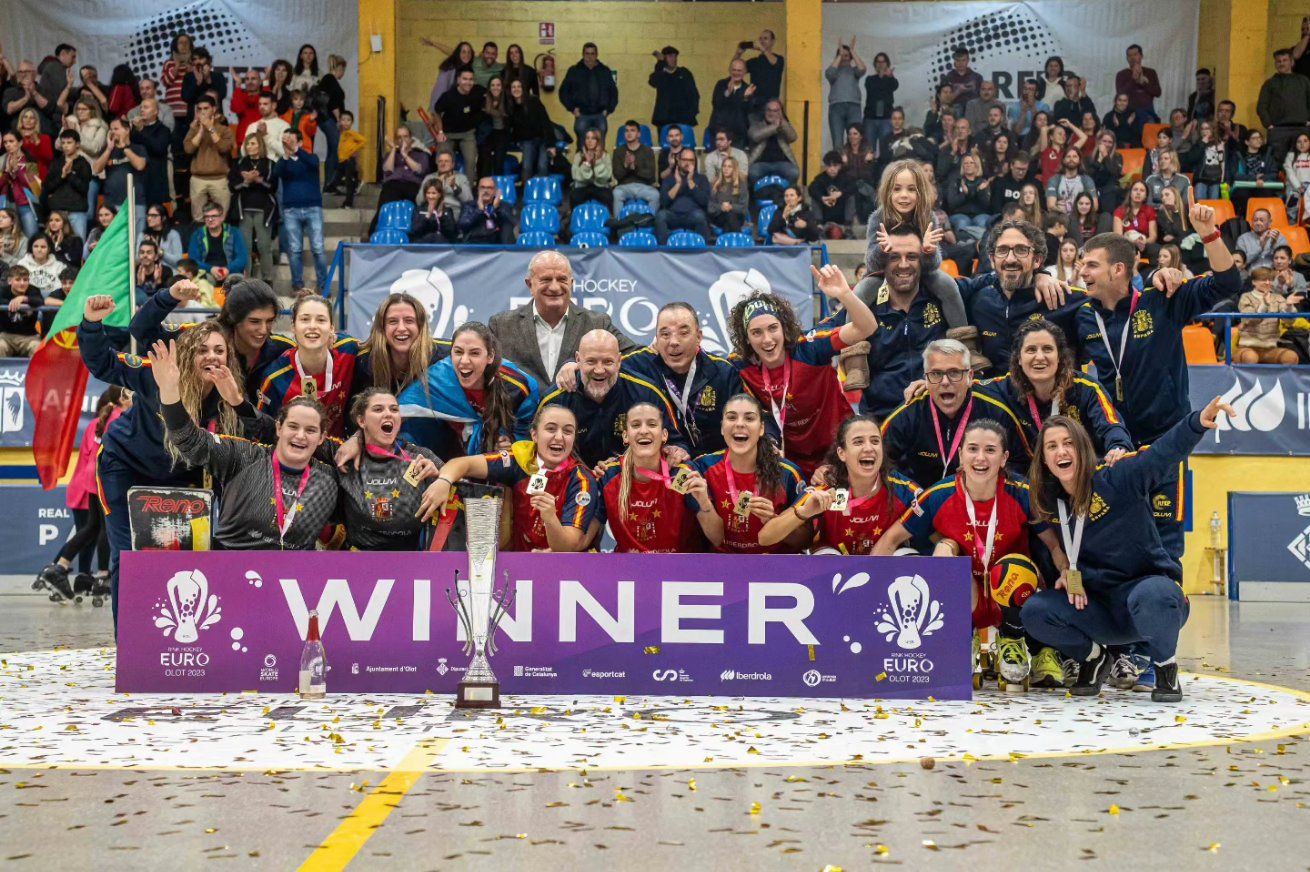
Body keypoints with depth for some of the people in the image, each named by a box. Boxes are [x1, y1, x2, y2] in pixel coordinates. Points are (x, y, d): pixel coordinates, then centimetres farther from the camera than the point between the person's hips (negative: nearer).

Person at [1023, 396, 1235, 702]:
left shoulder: (1117, 480, -14)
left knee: (1150, 596, -41)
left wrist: (1197, 422, -49)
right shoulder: (1048, 502, 3)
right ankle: (1094, 657, 12)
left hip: (1150, 585, -5)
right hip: (1097, 606, 5)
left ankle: (1165, 666, -8)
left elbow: (1164, 452, -31)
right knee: (1034, 612, -17)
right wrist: (1065, 571, -5)